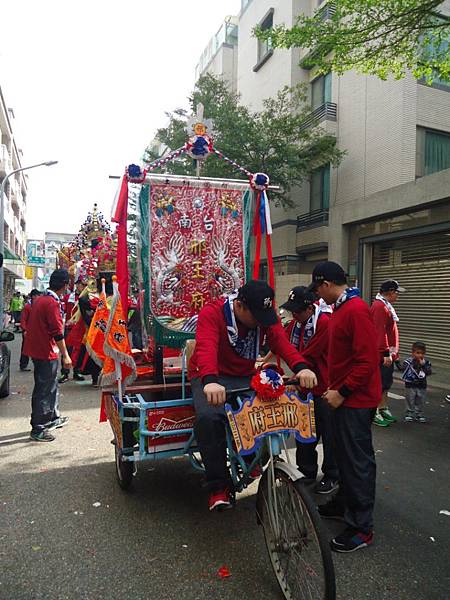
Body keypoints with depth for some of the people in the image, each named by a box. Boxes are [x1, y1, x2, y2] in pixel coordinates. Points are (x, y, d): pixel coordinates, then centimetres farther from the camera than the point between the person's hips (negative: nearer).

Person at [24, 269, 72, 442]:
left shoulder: (40, 299, 10)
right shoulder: (53, 303, -19)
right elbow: (57, 333, -21)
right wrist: (66, 355, -15)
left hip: (36, 349, 9)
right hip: (46, 352, -9)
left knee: (51, 385, 21)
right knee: (44, 390, -1)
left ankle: (54, 418, 35)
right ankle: (37, 430, 8)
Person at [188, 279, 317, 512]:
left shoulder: (265, 315, -4)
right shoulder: (212, 312, -18)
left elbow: (281, 341, -18)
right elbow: (206, 346, -34)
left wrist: (300, 367, -39)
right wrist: (210, 381, -54)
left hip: (246, 377, 4)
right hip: (211, 378, -4)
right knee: (208, 418, -32)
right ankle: (218, 486, -12)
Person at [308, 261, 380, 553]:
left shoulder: (356, 310, -20)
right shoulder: (342, 308, 11)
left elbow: (368, 360, -24)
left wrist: (342, 392, -19)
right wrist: (335, 389, 18)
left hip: (355, 400, -9)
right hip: (343, 397, 9)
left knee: (358, 460, 1)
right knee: (345, 454, 20)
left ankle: (362, 528, 13)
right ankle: (344, 504, 36)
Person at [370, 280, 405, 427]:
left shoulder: (386, 306, 16)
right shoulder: (380, 307, -18)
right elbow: (380, 332, -24)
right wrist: (386, 353, -25)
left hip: (387, 353, 11)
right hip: (382, 355, -11)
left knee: (386, 382, 17)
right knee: (380, 383, -4)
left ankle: (383, 409, 28)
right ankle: (374, 413, 4)